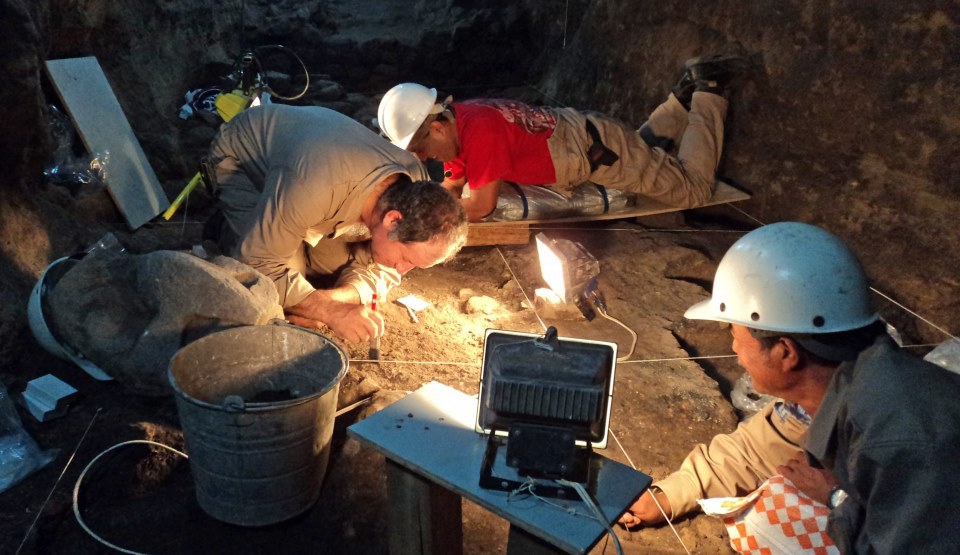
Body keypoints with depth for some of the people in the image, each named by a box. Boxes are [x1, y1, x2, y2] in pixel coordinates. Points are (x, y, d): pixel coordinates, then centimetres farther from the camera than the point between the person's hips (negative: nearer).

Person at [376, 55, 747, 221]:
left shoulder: (480, 129, -35)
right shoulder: (452, 123, -8)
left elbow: (480, 207, -34)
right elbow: (454, 186, 1)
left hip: (598, 146, -8)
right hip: (574, 130, 8)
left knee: (694, 189, 8)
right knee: (648, 149, 36)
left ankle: (707, 93, 18)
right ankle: (687, 94, 34)